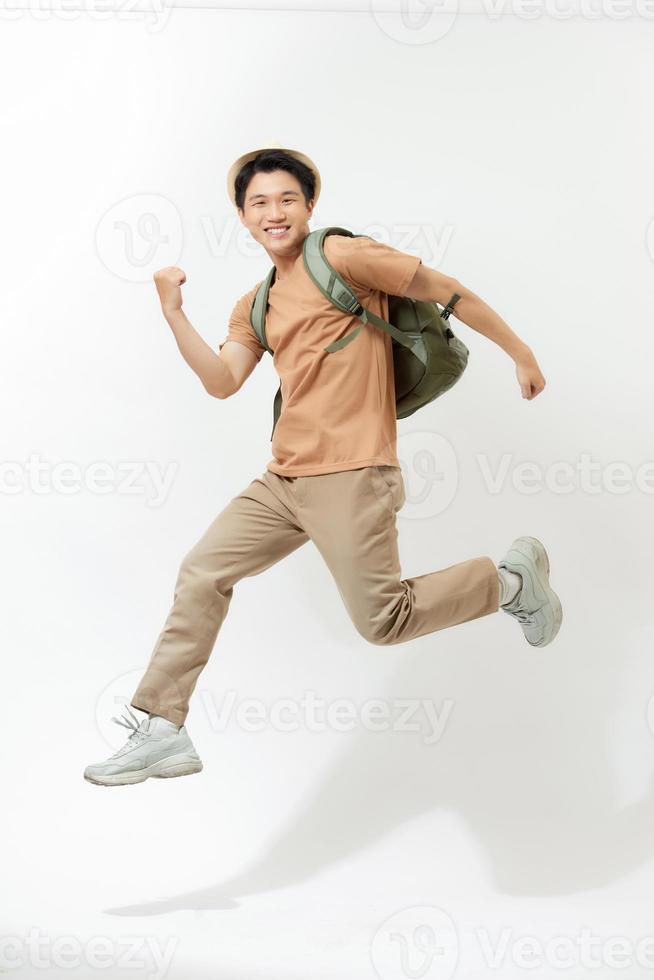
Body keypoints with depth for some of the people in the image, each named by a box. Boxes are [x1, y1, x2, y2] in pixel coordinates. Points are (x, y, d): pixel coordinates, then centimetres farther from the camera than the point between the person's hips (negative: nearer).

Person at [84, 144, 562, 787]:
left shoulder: (342, 256, -5)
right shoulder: (255, 306, 17)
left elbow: (445, 291, -3)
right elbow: (222, 382, 4)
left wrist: (520, 353, -1)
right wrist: (173, 313, -5)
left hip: (349, 477, -7)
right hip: (284, 480, 7)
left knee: (384, 621, -5)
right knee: (201, 573, 2)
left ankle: (511, 578, 17)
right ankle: (161, 729, 11)